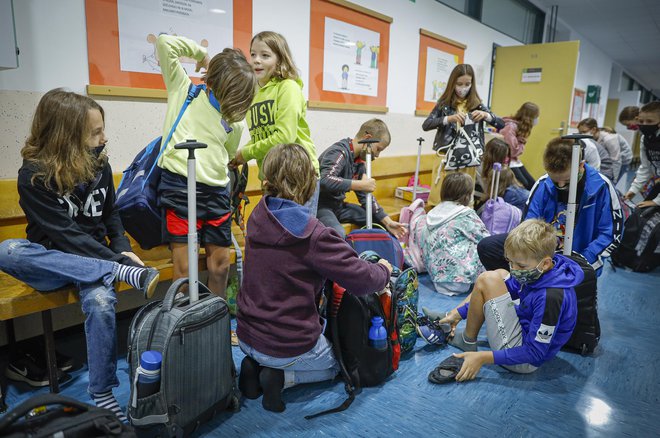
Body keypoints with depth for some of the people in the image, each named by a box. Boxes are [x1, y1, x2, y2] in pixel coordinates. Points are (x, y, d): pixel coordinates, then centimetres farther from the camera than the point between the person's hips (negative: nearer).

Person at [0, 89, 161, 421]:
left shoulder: (99, 165, 1)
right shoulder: (34, 175, -12)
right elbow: (66, 234, -18)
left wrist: (122, 249, -5)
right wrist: (119, 264, -23)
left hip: (94, 258, 2)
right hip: (51, 261, -1)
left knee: (100, 303, -30)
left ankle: (102, 394, -13)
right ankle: (129, 275, -39)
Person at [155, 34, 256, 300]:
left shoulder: (234, 123, 13)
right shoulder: (183, 90, 5)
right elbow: (164, 43, -1)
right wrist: (201, 53, 7)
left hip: (216, 191, 4)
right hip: (179, 186, -4)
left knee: (220, 264, 8)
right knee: (184, 268, -3)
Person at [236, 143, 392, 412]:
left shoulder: (257, 218, -7)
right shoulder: (313, 235, -27)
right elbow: (363, 280, -23)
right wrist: (384, 270, 0)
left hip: (246, 337, 6)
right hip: (290, 347, -5)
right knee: (336, 364, 27)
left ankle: (256, 366, 10)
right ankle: (281, 376, 1)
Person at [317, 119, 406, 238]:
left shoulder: (359, 162, 8)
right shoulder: (339, 151, -19)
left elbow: (365, 196, 11)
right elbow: (325, 180, -37)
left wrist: (387, 222, 1)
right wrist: (361, 184, -32)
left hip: (339, 205, 9)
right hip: (320, 205, -9)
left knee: (380, 220, 8)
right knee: (338, 234, -37)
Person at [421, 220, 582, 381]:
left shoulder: (551, 297, -33)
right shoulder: (537, 272, -9)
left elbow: (534, 353, -27)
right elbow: (503, 292, 4)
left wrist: (483, 358, -26)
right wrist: (459, 312, 2)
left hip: (525, 361, -9)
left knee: (488, 281, -19)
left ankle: (468, 342, 3)